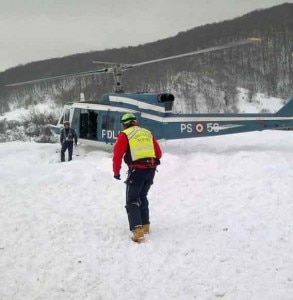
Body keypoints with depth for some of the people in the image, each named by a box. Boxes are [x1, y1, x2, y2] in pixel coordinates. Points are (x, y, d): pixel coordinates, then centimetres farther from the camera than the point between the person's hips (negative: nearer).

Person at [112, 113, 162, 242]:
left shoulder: (124, 135, 0)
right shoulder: (148, 133, 16)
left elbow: (117, 154, -6)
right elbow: (158, 153, 19)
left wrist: (116, 172, 6)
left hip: (137, 170, -5)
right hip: (151, 169, 6)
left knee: (132, 200, -1)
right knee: (142, 197, 25)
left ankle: (138, 230, -17)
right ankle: (145, 225, 30)